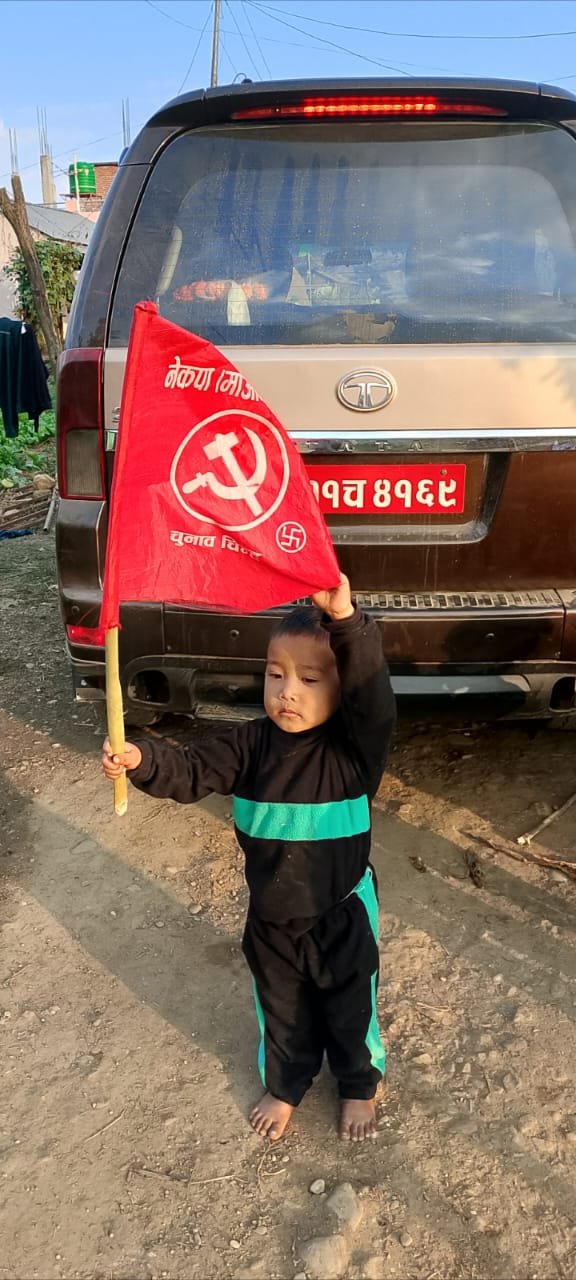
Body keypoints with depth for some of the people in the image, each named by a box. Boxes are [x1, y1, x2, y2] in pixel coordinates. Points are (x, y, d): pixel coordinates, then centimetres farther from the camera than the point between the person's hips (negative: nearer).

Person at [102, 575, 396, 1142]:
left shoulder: (354, 745, -24)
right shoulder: (250, 744, -13)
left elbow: (375, 700, -43)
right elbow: (191, 772, -19)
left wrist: (346, 621, -57)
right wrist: (141, 760, -40)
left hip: (342, 914, -3)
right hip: (271, 917, 3)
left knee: (350, 1007, 22)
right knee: (281, 1009, 26)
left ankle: (359, 1087, 51)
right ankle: (284, 1087, 54)